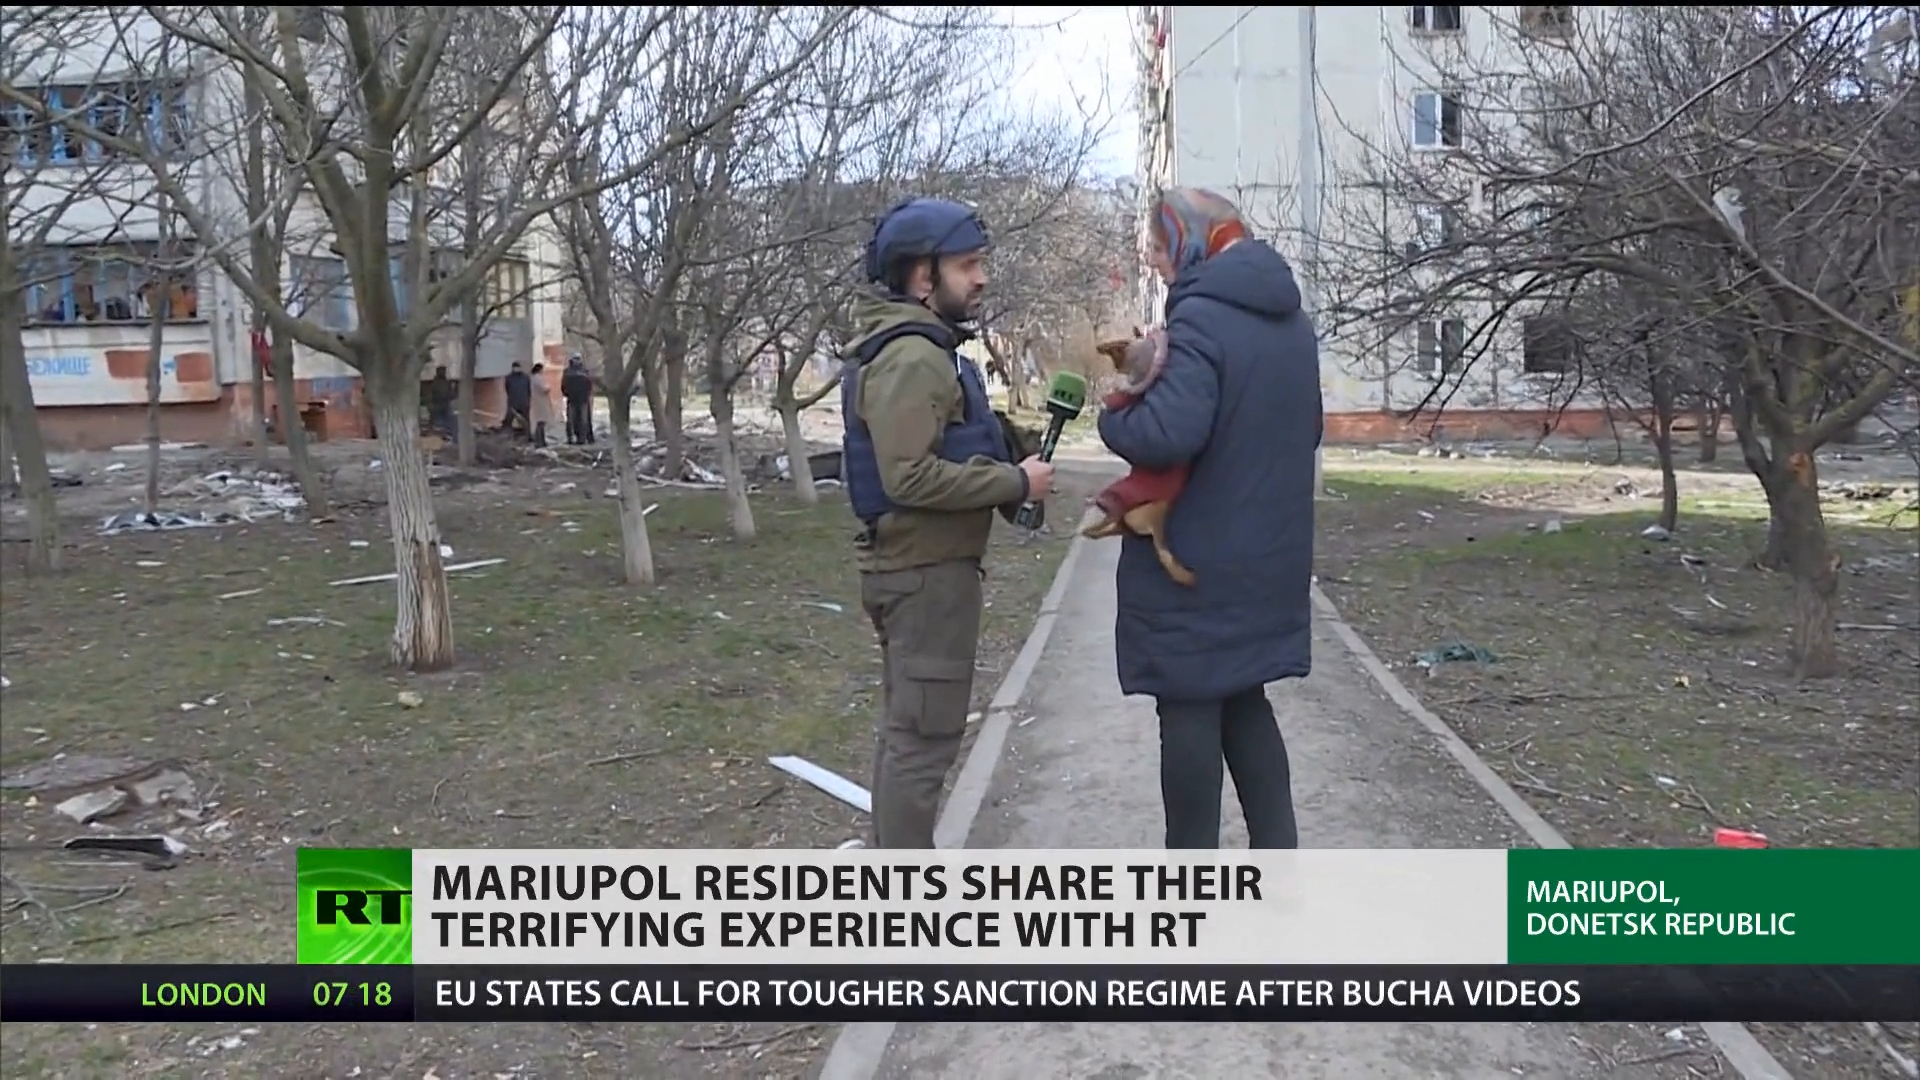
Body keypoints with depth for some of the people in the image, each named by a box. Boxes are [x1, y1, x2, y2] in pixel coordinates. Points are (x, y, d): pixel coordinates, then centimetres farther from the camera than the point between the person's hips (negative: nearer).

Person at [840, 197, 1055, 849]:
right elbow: (910, 477, -27)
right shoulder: (911, 357, -19)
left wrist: (1007, 472, 8)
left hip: (915, 564, 11)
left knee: (904, 725, 19)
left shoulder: (917, 348, 16)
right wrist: (1016, 483, -19)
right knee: (925, 733, -5)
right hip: (927, 570, -11)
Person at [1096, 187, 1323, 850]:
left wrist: (1112, 416, -12)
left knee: (1189, 708, 3)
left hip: (1194, 561, -8)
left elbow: (1167, 434, -30)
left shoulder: (1200, 317, -18)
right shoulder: (1291, 319, 11)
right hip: (1265, 558, 8)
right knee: (1243, 700, 18)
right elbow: (1306, 430, 21)